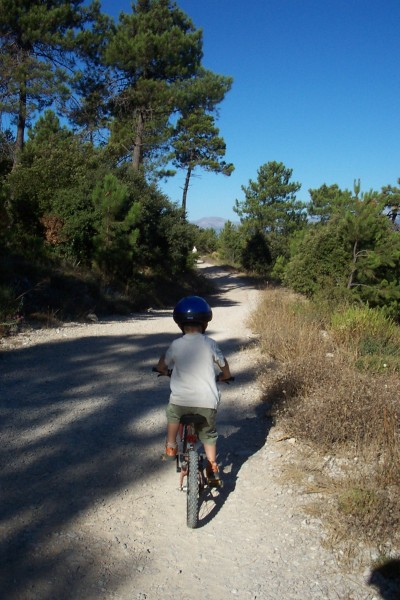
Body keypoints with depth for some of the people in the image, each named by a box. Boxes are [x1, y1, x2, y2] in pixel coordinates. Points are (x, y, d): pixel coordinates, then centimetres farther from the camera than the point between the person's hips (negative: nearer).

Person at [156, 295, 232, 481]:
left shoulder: (176, 344, -4)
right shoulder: (210, 344, -4)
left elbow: (161, 366, 11)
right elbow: (224, 367, 8)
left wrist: (166, 371, 34)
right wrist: (222, 377, 30)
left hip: (181, 400, 0)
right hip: (207, 401, 0)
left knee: (172, 415, 34)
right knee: (208, 433, 23)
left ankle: (171, 447, 34)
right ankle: (212, 467, 26)